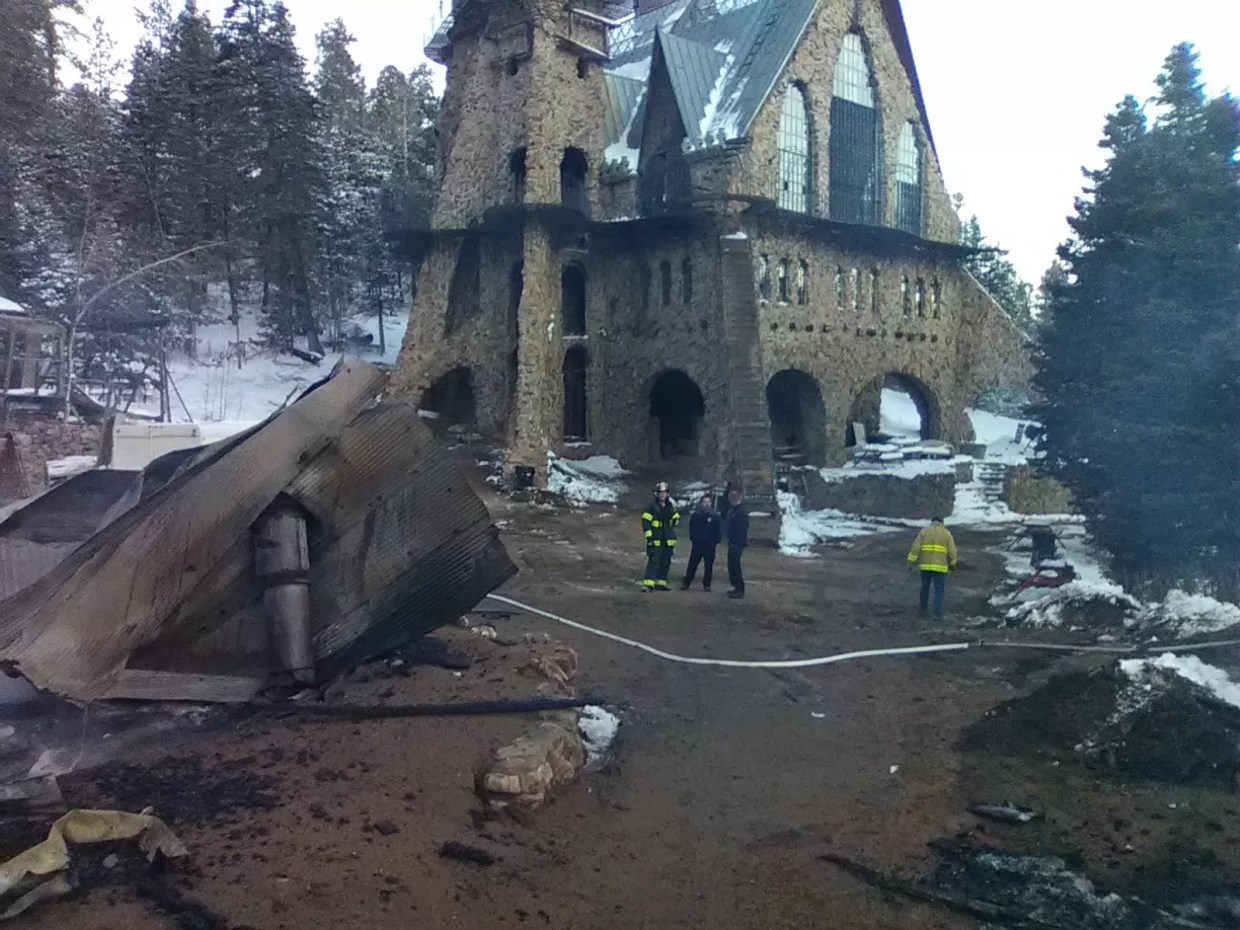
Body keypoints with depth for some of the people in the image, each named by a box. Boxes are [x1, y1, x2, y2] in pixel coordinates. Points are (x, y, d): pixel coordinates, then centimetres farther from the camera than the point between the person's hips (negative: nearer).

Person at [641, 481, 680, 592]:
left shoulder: (671, 506, 8)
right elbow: (645, 521, -11)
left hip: (668, 540, 6)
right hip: (655, 540, -6)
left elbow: (676, 517, 26)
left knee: (665, 562, 10)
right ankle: (648, 584, -18)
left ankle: (661, 583, 19)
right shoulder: (652, 506, -8)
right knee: (653, 561, -14)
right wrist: (649, 535, -16)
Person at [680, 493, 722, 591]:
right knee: (692, 564, 1)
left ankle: (706, 584, 17)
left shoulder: (715, 516, -3)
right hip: (697, 544, 1)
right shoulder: (696, 515, 1)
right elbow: (691, 528, 11)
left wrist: (715, 541, -7)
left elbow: (719, 530, 0)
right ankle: (686, 583, 6)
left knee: (708, 566, 7)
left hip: (710, 546, -1)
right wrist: (693, 538, 3)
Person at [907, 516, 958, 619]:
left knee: (925, 587, 19)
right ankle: (937, 614, -1)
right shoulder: (946, 533, 1)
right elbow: (952, 551, -1)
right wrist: (952, 564, 14)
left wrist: (911, 561, -2)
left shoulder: (924, 531, 3)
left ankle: (923, 610, 24)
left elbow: (916, 547, -5)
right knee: (939, 590, 6)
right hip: (940, 566, -2)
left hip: (926, 565, 2)